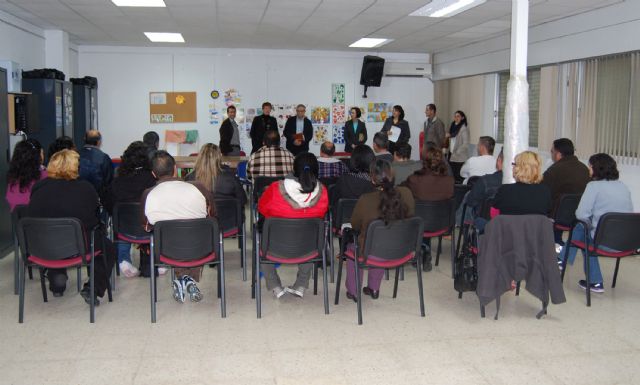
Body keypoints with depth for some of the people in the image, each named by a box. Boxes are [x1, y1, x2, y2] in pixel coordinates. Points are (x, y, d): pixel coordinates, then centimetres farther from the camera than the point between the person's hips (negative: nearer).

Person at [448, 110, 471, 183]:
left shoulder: (464, 128, -8)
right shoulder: (453, 127, 13)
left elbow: (465, 144, -13)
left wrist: (456, 153, -14)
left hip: (460, 158, -7)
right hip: (452, 157, 7)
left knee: (459, 178, -7)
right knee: (454, 177, 7)